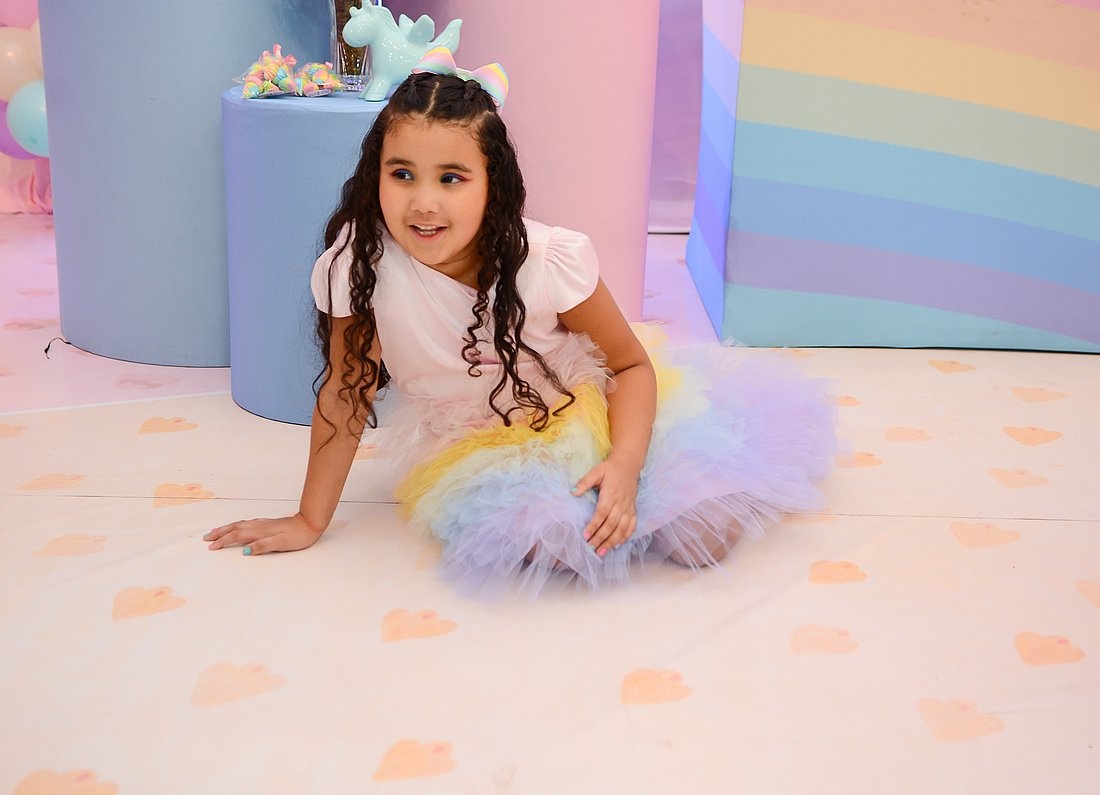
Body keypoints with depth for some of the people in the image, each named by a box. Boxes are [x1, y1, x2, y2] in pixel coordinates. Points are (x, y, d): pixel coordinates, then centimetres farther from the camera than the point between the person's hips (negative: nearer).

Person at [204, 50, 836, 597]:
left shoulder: (551, 260, -24)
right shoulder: (361, 259, -23)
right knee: (531, 543, -30)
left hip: (585, 407, 0)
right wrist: (310, 521, -4)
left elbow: (632, 362, -11)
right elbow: (347, 390, -11)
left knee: (707, 538, -15)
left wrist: (624, 465, -28)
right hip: (471, 445, 1)